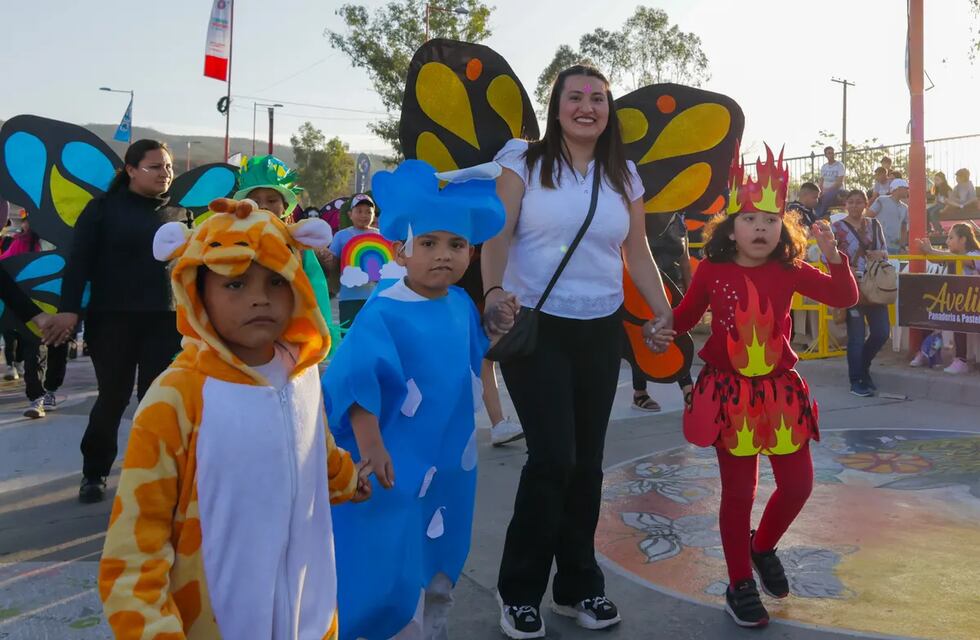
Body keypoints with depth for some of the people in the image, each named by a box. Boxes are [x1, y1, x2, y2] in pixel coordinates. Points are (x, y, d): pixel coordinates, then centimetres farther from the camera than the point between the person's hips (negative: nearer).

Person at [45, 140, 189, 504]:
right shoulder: (103, 208, 2)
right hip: (112, 318, -2)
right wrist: (70, 308, -13)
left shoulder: (180, 214, 10)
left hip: (166, 320, 2)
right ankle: (94, 473, 21)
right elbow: (78, 261, -4)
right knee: (113, 397, 4)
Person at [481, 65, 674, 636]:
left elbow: (638, 251, 11)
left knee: (587, 461, 9)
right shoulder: (525, 160, -1)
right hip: (535, 325, -4)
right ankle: (519, 591, 11)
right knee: (553, 457, -10)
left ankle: (579, 585, 26)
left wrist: (664, 311, 1)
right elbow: (499, 233, -11)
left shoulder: (624, 175, 11)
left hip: (601, 331, 5)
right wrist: (494, 290, -28)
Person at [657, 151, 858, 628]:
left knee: (798, 483, 9)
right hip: (729, 392, -3)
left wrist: (834, 255, -19)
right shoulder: (711, 272, -5)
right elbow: (682, 319, 5)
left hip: (779, 390, 3)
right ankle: (740, 585, 21)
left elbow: (845, 298, -4)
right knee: (738, 491, 4)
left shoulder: (790, 272, -1)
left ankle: (763, 547, 39)